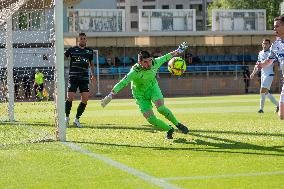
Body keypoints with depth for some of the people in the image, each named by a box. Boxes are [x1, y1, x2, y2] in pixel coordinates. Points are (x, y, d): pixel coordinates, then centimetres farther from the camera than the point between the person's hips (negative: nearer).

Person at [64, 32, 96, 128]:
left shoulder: (89, 51, 13)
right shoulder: (72, 49, 4)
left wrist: (93, 75, 18)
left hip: (85, 78, 3)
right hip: (73, 77, -3)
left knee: (85, 99, -6)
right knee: (70, 98, -10)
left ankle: (77, 119, 8)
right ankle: (67, 117, 12)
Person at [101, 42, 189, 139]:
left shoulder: (155, 63, -20)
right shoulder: (135, 72, -33)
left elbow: (165, 57, -1)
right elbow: (122, 83, -37)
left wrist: (177, 51, 13)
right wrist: (111, 95, -46)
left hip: (153, 87, 2)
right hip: (140, 94, -2)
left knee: (160, 107, -25)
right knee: (150, 118, -13)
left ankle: (177, 124, -3)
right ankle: (169, 129, 11)